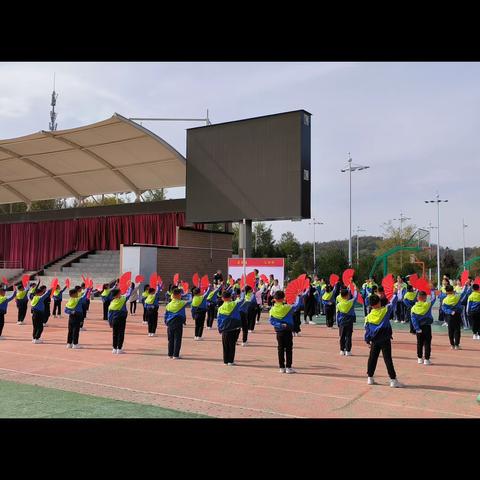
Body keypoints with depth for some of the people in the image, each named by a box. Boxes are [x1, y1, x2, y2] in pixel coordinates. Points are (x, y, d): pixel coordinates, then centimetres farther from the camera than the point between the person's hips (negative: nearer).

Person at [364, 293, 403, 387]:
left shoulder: (368, 317, -1)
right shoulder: (385, 310, -9)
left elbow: (367, 330, 4)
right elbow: (392, 303, 3)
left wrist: (368, 341, 15)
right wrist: (395, 294, 19)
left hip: (375, 341, 3)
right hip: (385, 340, -3)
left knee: (372, 358, 13)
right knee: (388, 359, -3)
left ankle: (370, 378, 19)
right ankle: (393, 380, -3)